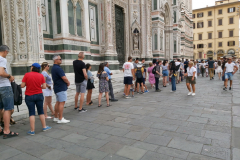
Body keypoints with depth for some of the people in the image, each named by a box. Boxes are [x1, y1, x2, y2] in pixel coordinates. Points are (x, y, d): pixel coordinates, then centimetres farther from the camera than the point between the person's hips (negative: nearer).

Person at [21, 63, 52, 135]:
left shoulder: (27, 75, -8)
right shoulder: (41, 76, -3)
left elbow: (22, 86, -7)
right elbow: (44, 86, -5)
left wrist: (28, 84, 11)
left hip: (29, 96, -1)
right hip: (39, 95, 2)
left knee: (31, 113, 4)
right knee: (41, 111, 14)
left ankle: (32, 130, 8)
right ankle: (44, 127, 24)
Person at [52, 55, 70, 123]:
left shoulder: (53, 68, 15)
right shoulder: (58, 68, -18)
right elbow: (64, 78, -22)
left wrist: (66, 82, 10)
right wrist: (68, 82, -3)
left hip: (57, 87, 10)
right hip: (61, 88, -10)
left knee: (58, 102, 15)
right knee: (62, 102, -6)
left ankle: (56, 117, 23)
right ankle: (60, 119, -2)